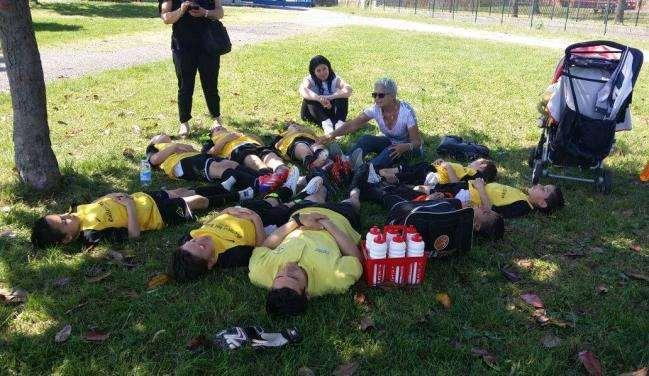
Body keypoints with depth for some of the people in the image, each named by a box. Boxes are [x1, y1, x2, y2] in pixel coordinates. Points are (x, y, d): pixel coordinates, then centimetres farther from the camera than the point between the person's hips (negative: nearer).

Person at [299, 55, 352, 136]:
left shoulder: (335, 79, -6)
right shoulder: (309, 80, -9)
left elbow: (348, 90, -26)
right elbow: (302, 90, -33)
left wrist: (329, 97, -40)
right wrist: (319, 98, -50)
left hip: (331, 112, 1)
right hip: (315, 114, -1)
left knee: (342, 96, -22)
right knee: (309, 99, -29)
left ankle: (339, 123, -40)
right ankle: (326, 123, -47)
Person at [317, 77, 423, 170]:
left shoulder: (406, 111, -26)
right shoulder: (375, 109, -15)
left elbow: (417, 142, -24)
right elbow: (352, 125, -22)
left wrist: (405, 147, -47)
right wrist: (331, 135, -36)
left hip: (408, 147, -4)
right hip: (389, 142, 4)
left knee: (391, 151, -37)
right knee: (365, 140, -24)